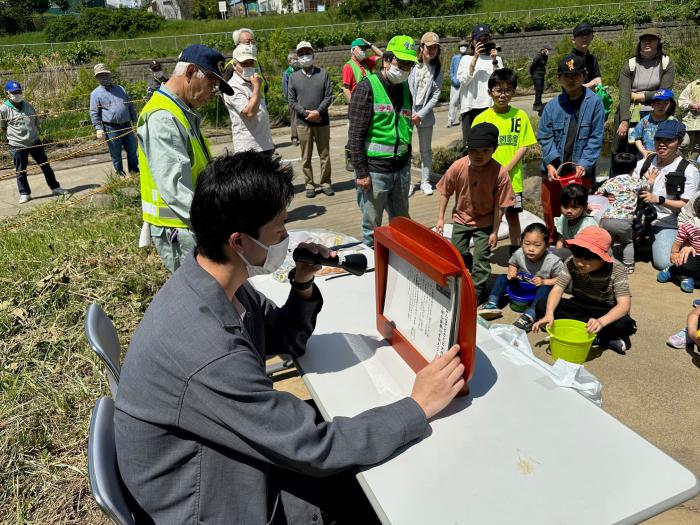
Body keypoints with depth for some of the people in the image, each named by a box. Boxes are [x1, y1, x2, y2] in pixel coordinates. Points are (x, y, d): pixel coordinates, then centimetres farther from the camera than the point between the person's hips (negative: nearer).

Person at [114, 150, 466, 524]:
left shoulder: (222, 282, -9)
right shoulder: (207, 352, -38)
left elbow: (288, 341, 6)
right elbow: (315, 449, -29)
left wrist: (303, 285, -13)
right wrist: (418, 408, -21)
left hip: (231, 460, 7)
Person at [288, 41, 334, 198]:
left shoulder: (323, 73, 4)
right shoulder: (294, 77, 6)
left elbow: (329, 96, -1)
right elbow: (292, 101, 2)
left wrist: (318, 111, -14)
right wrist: (305, 113, -12)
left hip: (322, 121, 0)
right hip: (303, 122, 0)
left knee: (325, 155, 6)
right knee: (306, 157, 5)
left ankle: (325, 183, 16)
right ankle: (309, 184, 14)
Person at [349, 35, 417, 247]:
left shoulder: (405, 89, 12)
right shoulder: (367, 87, -8)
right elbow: (355, 134, -12)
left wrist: (407, 162, 17)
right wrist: (361, 172, -16)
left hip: (401, 168, 7)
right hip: (375, 170, -6)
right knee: (372, 226, 2)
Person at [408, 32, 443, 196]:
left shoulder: (437, 69, 2)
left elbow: (436, 94, 0)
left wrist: (421, 114, -9)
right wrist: (409, 113, -10)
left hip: (425, 114, 2)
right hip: (407, 113, -2)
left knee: (426, 150, 10)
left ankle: (425, 181, 21)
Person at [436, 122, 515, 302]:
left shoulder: (499, 173, -25)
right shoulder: (458, 167, -20)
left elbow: (500, 205, -16)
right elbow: (445, 193, -5)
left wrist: (495, 232, -11)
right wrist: (440, 218, -3)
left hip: (485, 221, -2)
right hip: (461, 218, 3)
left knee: (481, 258, 3)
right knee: (457, 253, 12)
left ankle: (476, 291, 24)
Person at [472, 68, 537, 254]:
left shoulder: (520, 116, -1)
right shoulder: (482, 118, -3)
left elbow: (523, 146, -3)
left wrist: (506, 169, -15)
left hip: (512, 178, 1)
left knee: (513, 215, 12)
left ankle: (515, 251, 28)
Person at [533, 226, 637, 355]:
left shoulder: (616, 269, -24)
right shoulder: (571, 263, -17)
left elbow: (624, 304, -31)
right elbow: (558, 289, -21)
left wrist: (601, 322, -49)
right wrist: (549, 314, -39)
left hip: (606, 312, -4)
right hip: (579, 307, 4)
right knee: (541, 306, -21)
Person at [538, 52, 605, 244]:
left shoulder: (594, 102, -3)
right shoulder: (552, 105, 2)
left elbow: (595, 138, -4)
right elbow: (545, 137, 0)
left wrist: (583, 164, -14)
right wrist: (550, 164, -12)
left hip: (581, 171, -2)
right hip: (553, 170, 2)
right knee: (550, 213, 12)